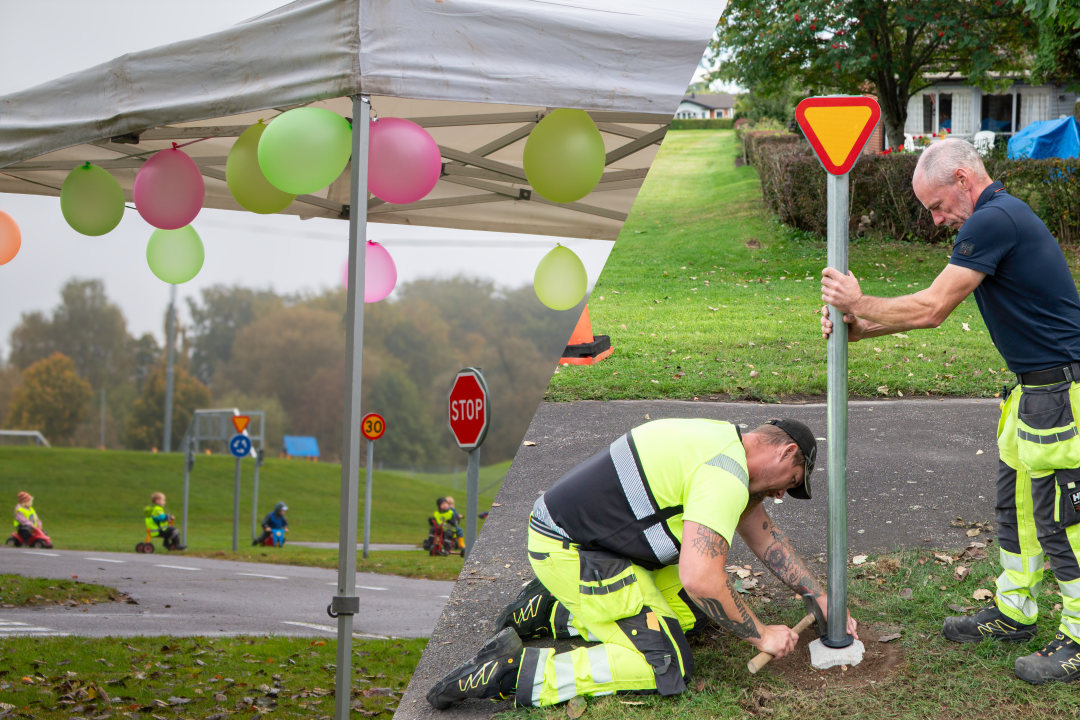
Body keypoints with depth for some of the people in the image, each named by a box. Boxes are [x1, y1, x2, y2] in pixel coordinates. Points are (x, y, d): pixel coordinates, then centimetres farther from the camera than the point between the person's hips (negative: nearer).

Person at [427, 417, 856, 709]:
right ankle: (516, 670, -17)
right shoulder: (726, 477, -19)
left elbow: (763, 534, 26)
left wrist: (820, 599, 24)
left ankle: (556, 611, 17)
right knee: (667, 669, -14)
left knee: (695, 613, 15)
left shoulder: (725, 442, 14)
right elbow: (700, 578, -28)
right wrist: (761, 636, -14)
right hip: (570, 553, -11)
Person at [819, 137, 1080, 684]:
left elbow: (931, 309, -21)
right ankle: (1013, 611, 31)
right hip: (1034, 388, 11)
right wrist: (862, 328, 8)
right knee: (1015, 502, 19)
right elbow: (936, 307, 16)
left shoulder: (993, 220, -21)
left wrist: (859, 304, -7)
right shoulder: (998, 217, 13)